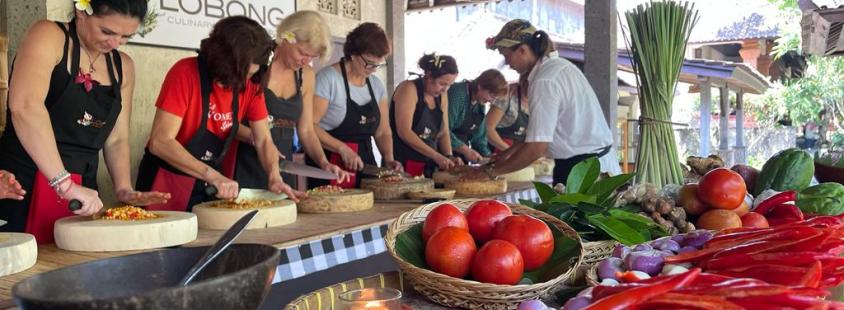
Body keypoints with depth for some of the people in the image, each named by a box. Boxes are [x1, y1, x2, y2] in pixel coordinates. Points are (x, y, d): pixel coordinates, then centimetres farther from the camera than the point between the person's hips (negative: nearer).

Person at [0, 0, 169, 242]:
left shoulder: (122, 67, 10)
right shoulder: (49, 36, -8)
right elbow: (24, 106, -25)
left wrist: (124, 189, -4)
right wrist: (65, 183, -30)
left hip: (81, 190, 6)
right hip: (24, 187, -5)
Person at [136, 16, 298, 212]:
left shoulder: (251, 84, -7)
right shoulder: (186, 73, -21)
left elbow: (263, 140, -2)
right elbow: (160, 143, -27)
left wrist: (275, 178, -20)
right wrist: (213, 175, -34)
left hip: (209, 186, 4)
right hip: (166, 183, -4)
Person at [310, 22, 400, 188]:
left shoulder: (377, 85, 9)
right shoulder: (328, 78, -12)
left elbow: (382, 131, 13)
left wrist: (388, 159, -3)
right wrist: (343, 148, -21)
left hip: (365, 164, 6)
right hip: (330, 167, -6)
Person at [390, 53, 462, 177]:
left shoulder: (441, 96, 9)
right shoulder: (409, 89, -12)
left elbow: (443, 132, 13)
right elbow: (404, 132, -21)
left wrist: (449, 157, -6)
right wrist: (436, 156, -22)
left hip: (428, 166, 7)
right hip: (402, 163, -6)